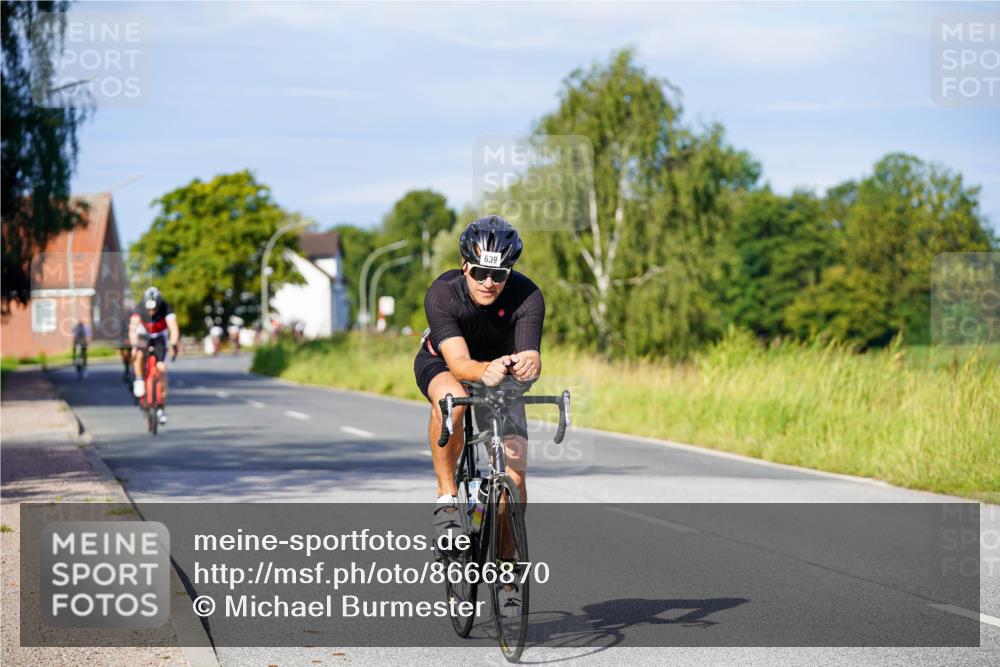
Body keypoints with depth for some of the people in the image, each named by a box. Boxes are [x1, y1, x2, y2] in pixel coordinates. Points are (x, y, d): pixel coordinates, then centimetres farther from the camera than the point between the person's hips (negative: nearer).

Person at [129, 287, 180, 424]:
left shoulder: (166, 309, -28)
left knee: (161, 368, -13)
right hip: (144, 335, 0)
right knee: (139, 354, -36)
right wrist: (134, 345, -56)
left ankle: (162, 407, -4)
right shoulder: (139, 309, -28)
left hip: (160, 337, 0)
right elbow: (132, 328, -40)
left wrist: (173, 344, -56)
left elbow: (174, 328, -39)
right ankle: (139, 381, -13)